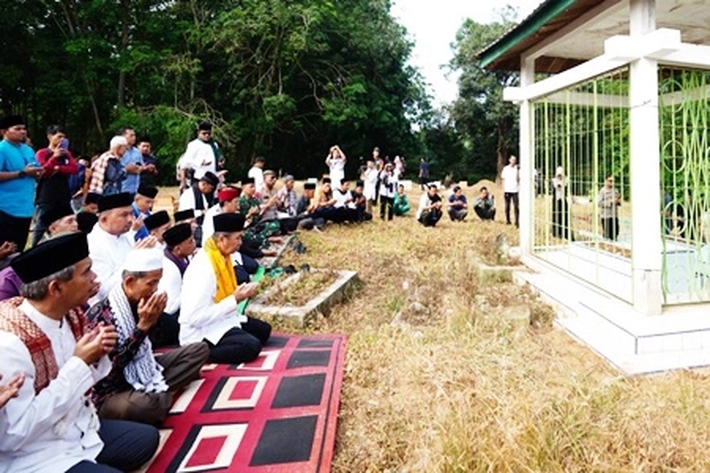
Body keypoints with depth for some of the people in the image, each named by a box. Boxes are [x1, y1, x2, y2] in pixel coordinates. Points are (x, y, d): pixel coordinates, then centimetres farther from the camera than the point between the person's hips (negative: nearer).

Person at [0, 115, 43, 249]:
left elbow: (38, 174, 20)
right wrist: (22, 173, -18)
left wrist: (37, 172, -2)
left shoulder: (28, 150, 14)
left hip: (26, 207, 7)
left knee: (19, 248, 15)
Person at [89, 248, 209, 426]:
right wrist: (143, 326, -26)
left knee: (199, 350, 8)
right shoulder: (101, 315, -23)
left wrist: (153, 319, -8)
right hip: (111, 394, -8)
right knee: (146, 404, -42)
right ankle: (159, 395, -5)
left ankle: (156, 392, -7)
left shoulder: (138, 302, -1)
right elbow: (112, 366, -25)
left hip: (142, 372, 8)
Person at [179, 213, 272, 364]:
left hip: (221, 319, 10)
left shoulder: (222, 256, 1)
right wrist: (235, 299, -24)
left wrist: (241, 292, -4)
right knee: (251, 346, -24)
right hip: (201, 332, -9)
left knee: (263, 330, 13)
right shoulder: (203, 267, -27)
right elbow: (196, 317, -29)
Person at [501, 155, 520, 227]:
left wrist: (517, 170, -14)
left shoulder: (517, 169, 4)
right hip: (507, 190, 2)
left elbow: (518, 179, -3)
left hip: (515, 190, -2)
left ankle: (517, 222, -9)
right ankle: (508, 220, 18)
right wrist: (503, 190, 4)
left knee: (516, 206, -8)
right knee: (507, 206, 8)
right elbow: (503, 179, 10)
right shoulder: (505, 168, 8)